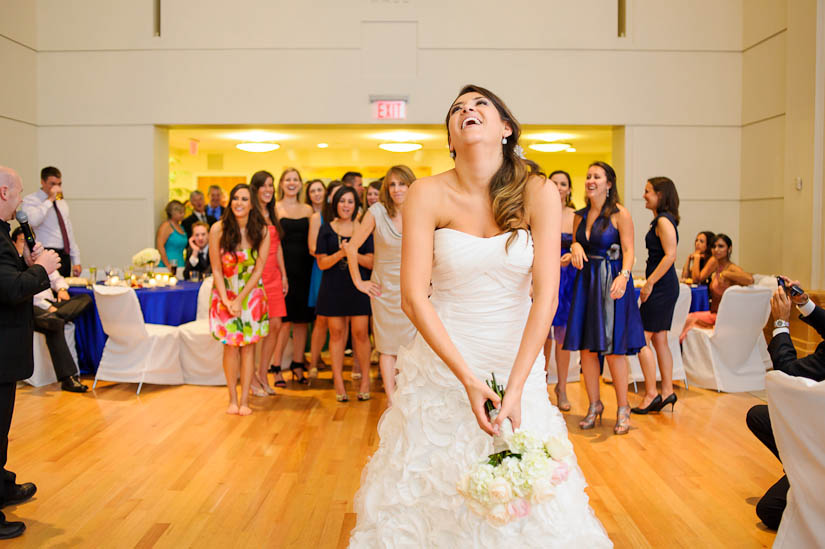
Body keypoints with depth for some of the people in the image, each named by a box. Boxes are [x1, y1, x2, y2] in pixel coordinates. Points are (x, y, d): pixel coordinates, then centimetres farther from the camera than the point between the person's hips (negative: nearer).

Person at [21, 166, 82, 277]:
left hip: (65, 256, 6)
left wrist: (76, 261, 14)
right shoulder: (30, 200, -3)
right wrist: (50, 200, -17)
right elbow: (32, 221, -25)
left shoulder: (62, 202, 19)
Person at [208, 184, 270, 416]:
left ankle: (244, 400, 6)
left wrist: (240, 300, -11)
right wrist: (226, 301, -12)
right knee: (230, 345, -3)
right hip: (225, 293, -1)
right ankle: (232, 399, 8)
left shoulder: (261, 231, -8)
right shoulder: (218, 229, -10)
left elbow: (258, 269, -7)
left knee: (248, 345, 0)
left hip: (251, 293, 1)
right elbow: (217, 269, -6)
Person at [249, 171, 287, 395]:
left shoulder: (272, 214, 16)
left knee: (275, 326, 3)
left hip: (273, 276, 7)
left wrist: (284, 275, 16)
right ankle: (251, 379, 9)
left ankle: (262, 374, 16)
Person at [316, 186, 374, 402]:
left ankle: (365, 378, 8)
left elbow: (371, 262, 2)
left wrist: (354, 254, -16)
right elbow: (321, 263, -1)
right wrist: (340, 254, -18)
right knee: (336, 332, 3)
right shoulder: (326, 229, 6)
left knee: (360, 332, -3)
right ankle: (338, 380, 11)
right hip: (334, 287, 0)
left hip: (358, 286, 0)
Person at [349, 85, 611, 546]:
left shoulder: (538, 194, -8)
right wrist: (468, 379, -18)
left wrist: (515, 387, -20)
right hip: (443, 358, 0)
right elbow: (414, 297, -12)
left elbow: (547, 294, -13)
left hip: (517, 359, 1)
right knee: (431, 494, 10)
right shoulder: (429, 194, -9)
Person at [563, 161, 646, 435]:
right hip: (585, 282, 5)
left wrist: (623, 276, -28)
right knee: (586, 348, 5)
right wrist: (575, 247, -4)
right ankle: (594, 405, 19)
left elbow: (629, 251, -10)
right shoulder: (580, 216, 11)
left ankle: (623, 407, 11)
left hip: (612, 283, -5)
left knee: (613, 349, -3)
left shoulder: (620, 214, -5)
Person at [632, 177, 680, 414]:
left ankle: (651, 394, -2)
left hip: (662, 287, -10)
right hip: (663, 287, 10)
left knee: (641, 338, -6)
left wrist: (649, 283, -19)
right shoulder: (661, 220, 16)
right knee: (659, 339, 13)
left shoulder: (663, 220, -13)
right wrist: (650, 283, 16)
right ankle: (667, 391, 18)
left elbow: (670, 255, -21)